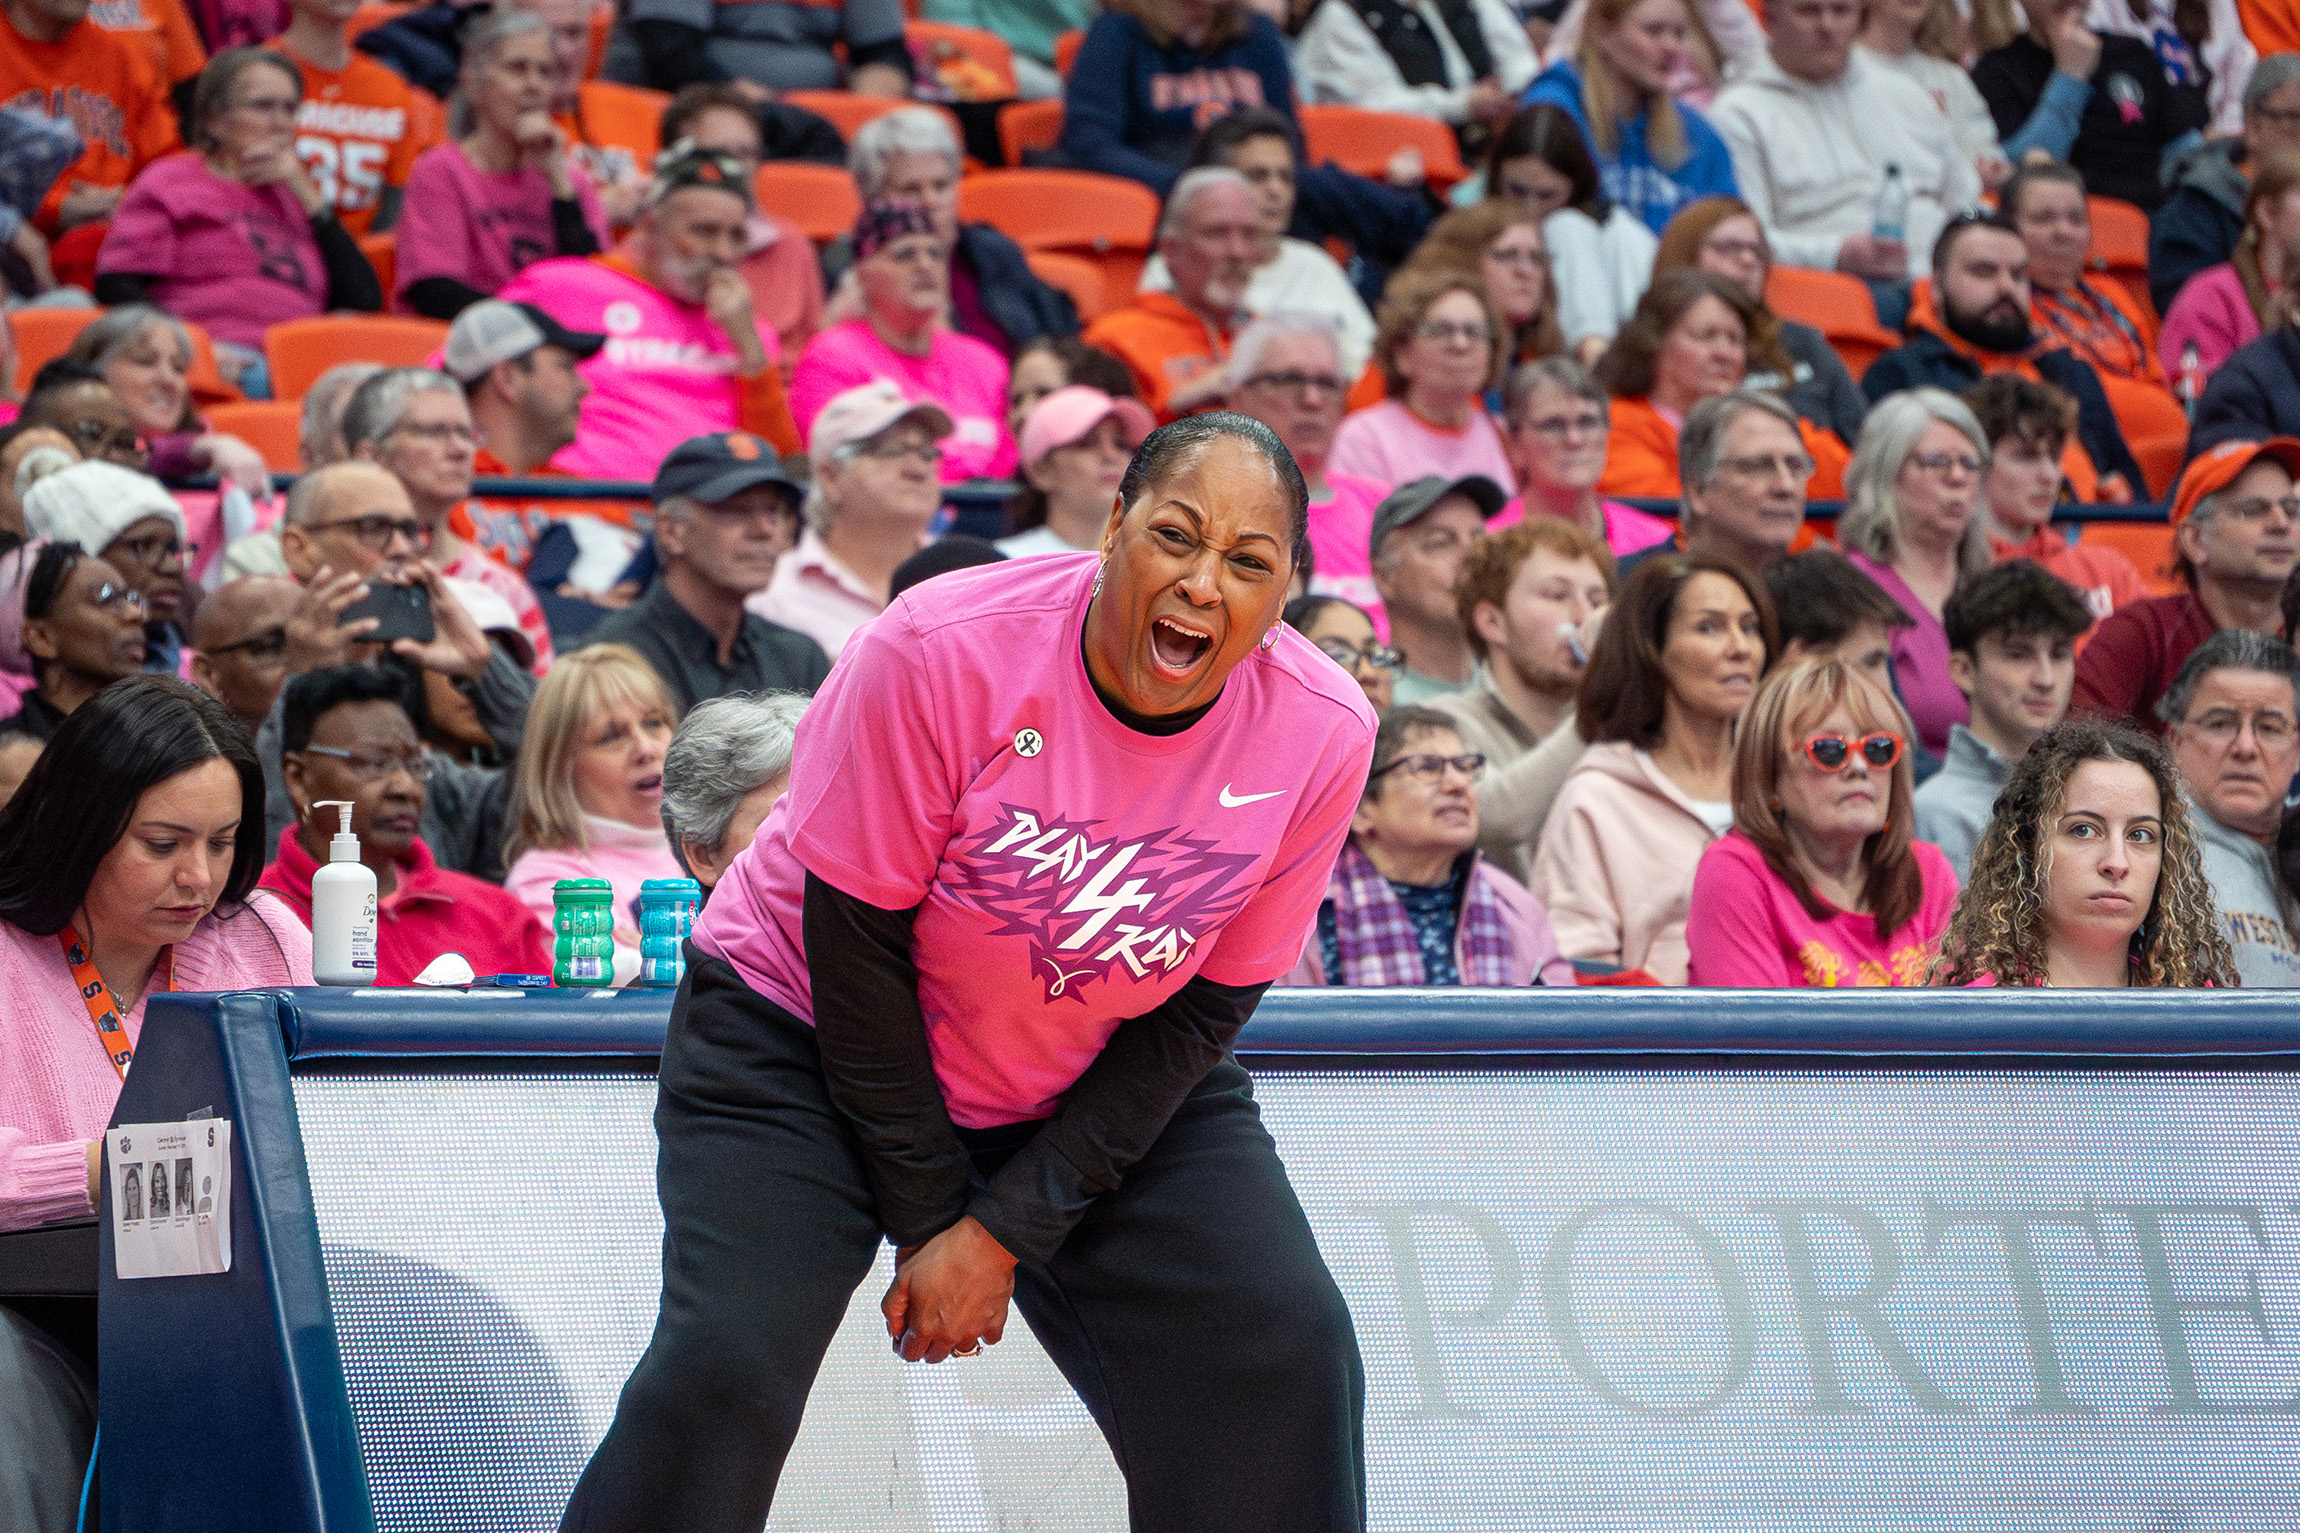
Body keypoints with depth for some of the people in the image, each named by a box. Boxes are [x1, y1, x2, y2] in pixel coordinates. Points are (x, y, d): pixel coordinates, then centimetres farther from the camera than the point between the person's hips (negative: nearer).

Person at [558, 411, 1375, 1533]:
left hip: (1107, 1085, 3)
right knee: (722, 1366, -22)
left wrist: (1008, 1230, -14)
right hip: (812, 1031, -3)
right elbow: (853, 940, -19)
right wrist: (928, 1218, -16)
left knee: (1285, 1355, -12)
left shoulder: (1321, 736, -18)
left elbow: (1197, 1012, -9)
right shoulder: (945, 650, -28)